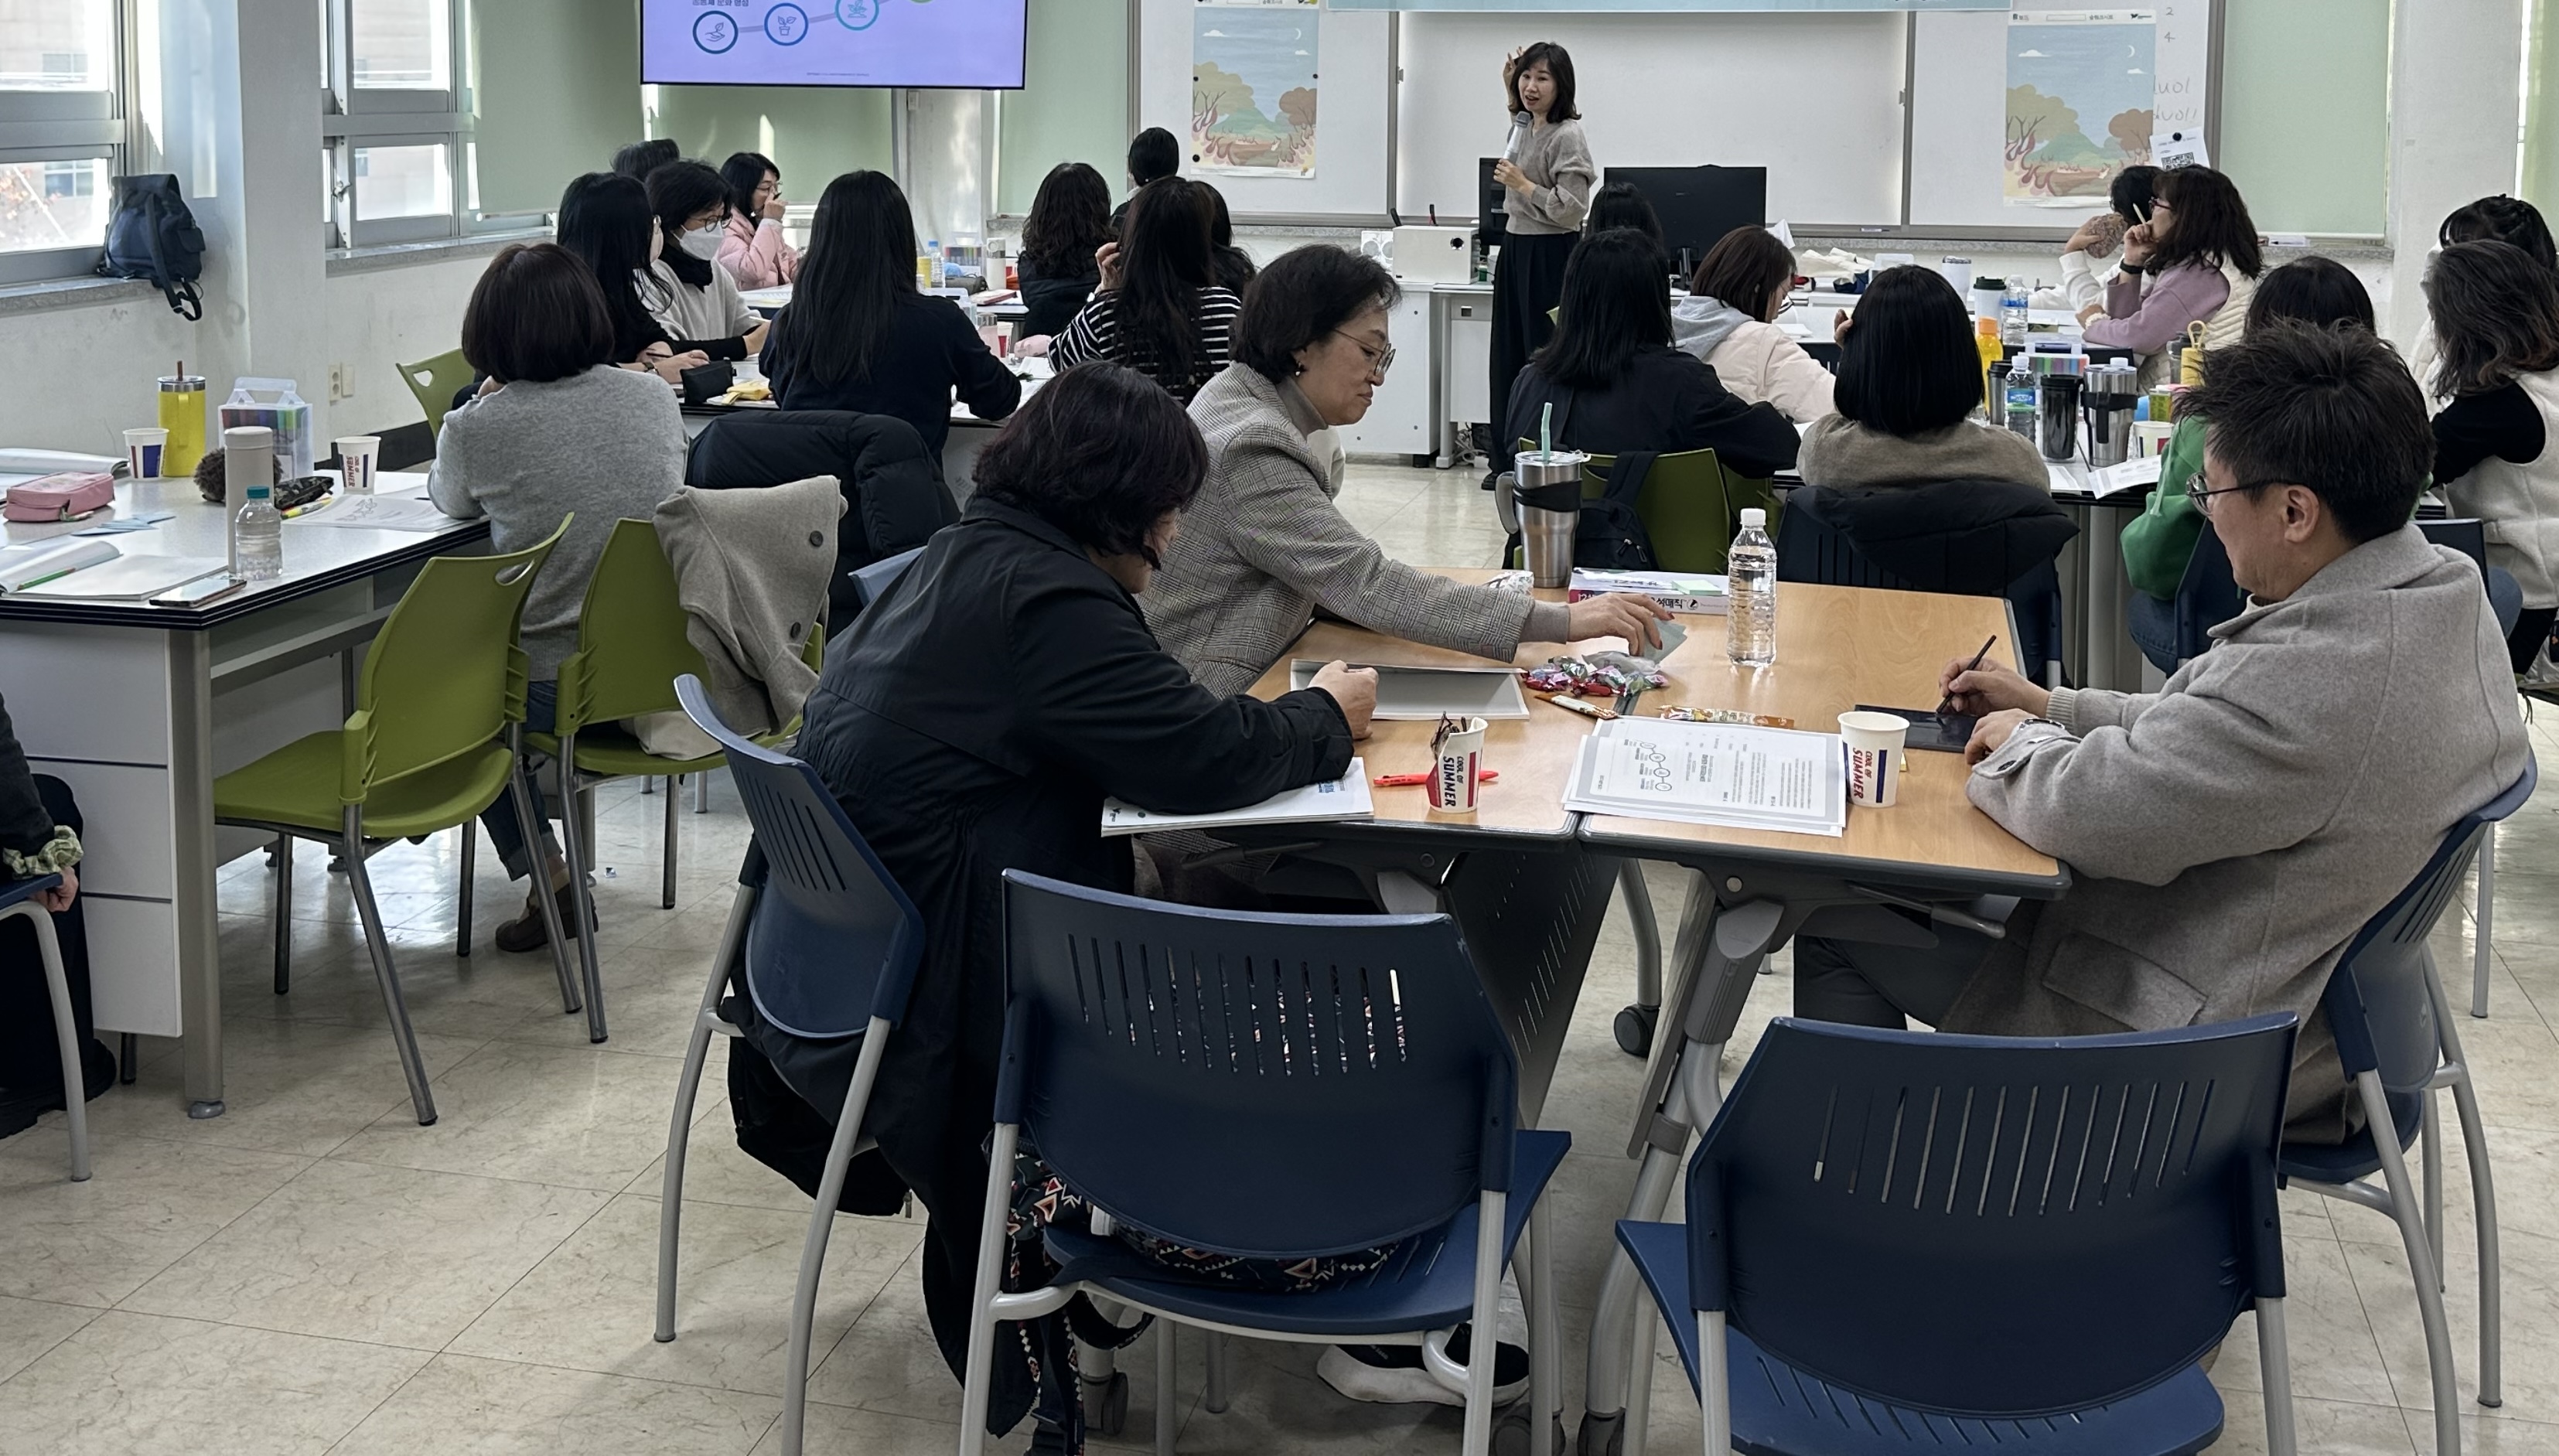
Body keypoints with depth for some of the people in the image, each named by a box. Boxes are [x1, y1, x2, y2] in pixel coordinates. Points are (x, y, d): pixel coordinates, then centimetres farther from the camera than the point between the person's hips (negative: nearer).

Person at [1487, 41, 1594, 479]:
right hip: (1515, 248, 9)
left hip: (1548, 257, -9)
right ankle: (1509, 462, 17)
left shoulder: (1567, 137, -15)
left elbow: (1571, 210, -21)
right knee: (1509, 360, 11)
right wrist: (1511, 93, 24)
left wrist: (1523, 184, -16)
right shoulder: (1526, 127, 11)